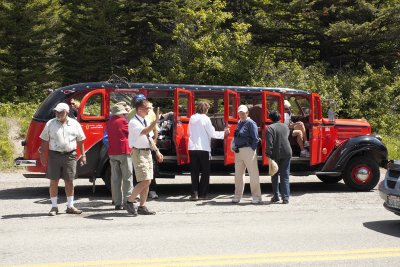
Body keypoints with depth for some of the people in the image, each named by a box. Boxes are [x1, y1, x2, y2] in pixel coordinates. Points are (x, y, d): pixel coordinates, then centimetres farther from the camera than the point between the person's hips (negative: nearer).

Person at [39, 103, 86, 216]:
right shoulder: (50, 124, 3)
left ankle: (70, 206, 14)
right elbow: (44, 141, 5)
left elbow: (80, 141, 10)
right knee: (54, 181, 2)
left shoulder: (75, 124, 5)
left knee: (69, 181, 5)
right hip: (54, 155, 0)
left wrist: (83, 155, 4)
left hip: (70, 155, 0)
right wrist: (42, 155, -2)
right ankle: (54, 207, 10)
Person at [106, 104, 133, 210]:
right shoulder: (122, 121, -8)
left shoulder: (109, 123, 12)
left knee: (115, 178, 6)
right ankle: (127, 201, -2)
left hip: (112, 153, 6)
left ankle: (118, 203, 6)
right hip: (124, 151, -6)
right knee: (127, 178, 0)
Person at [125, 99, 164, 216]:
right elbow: (144, 132, -32)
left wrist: (157, 151, 17)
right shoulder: (134, 122, -14)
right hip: (139, 153, -9)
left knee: (147, 181, 9)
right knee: (144, 181, -13)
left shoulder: (146, 121, 13)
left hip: (148, 152, 9)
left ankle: (142, 207, 18)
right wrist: (156, 121, -39)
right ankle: (129, 202, 2)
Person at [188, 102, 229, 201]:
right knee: (205, 172, 6)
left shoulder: (192, 118, 9)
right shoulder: (205, 118, -7)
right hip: (203, 148, -5)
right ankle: (202, 194, 4)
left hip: (192, 148, 5)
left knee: (194, 172, 7)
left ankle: (194, 193, 1)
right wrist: (224, 133, 6)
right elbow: (212, 133, -6)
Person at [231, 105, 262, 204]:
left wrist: (252, 150, -14)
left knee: (253, 174, -4)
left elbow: (255, 139, -11)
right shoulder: (239, 123, 16)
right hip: (238, 151, 8)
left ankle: (257, 197, 0)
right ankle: (237, 196, 20)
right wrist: (235, 146, 9)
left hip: (248, 150, -8)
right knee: (238, 174, 12)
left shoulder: (250, 123, -7)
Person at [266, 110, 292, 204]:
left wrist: (268, 154, -16)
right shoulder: (285, 126, 9)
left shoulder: (270, 128, -9)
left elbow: (269, 143, -17)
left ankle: (276, 196, 12)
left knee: (274, 175, 12)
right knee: (285, 176, 5)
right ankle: (285, 197, 0)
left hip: (276, 154, -3)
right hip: (287, 153, 3)